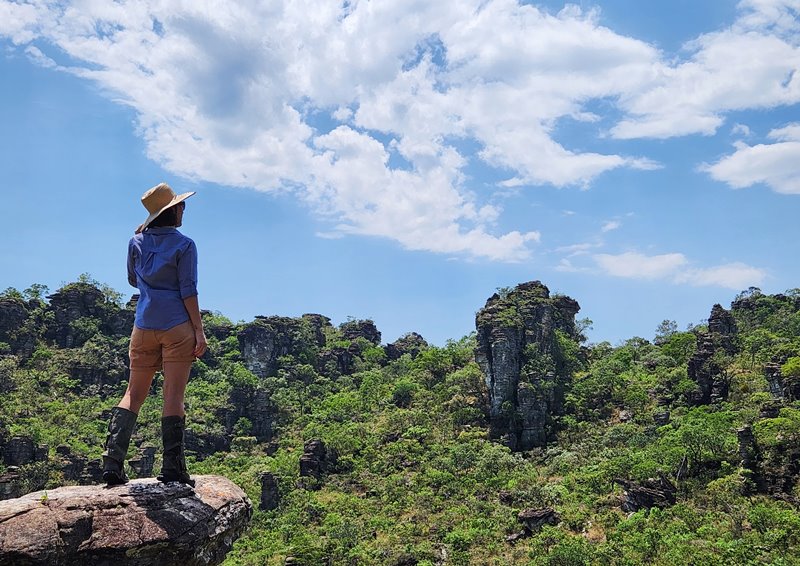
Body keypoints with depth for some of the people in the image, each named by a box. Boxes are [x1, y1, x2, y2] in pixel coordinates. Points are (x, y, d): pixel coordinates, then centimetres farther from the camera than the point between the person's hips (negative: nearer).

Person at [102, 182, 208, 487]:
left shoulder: (136, 242, 9)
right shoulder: (184, 245, -4)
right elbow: (188, 291, -9)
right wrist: (199, 330, -6)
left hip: (144, 327, 4)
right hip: (177, 327, -4)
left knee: (134, 393, 11)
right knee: (174, 395, -3)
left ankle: (112, 461, 3)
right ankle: (172, 468, -1)